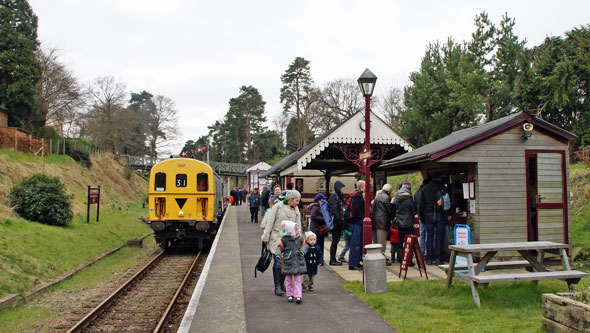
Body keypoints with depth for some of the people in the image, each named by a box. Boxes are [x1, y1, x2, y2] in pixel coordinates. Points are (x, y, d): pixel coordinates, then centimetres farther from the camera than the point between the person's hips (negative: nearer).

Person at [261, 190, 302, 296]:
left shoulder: (296, 210, 9)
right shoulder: (278, 206, -5)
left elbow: (298, 226, 12)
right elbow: (270, 223, -3)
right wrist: (266, 237, -4)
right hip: (277, 237, -4)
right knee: (278, 261, -8)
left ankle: (282, 284, 21)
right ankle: (277, 287, -2)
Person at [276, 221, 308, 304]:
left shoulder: (300, 239, -1)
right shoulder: (285, 240, -6)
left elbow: (305, 245, 5)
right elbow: (280, 247, 2)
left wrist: (303, 250, -15)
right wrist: (278, 254, -14)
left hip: (298, 263, 1)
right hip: (288, 263, -1)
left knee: (297, 280, 0)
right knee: (289, 280, 10)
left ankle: (298, 296, 0)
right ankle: (290, 295, 21)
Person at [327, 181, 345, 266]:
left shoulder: (340, 196, 18)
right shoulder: (334, 196, -12)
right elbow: (334, 210, -20)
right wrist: (340, 218, -20)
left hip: (339, 223, 9)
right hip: (336, 223, -9)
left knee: (336, 241, 12)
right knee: (335, 241, -5)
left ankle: (333, 259, 19)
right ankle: (332, 260, 1)